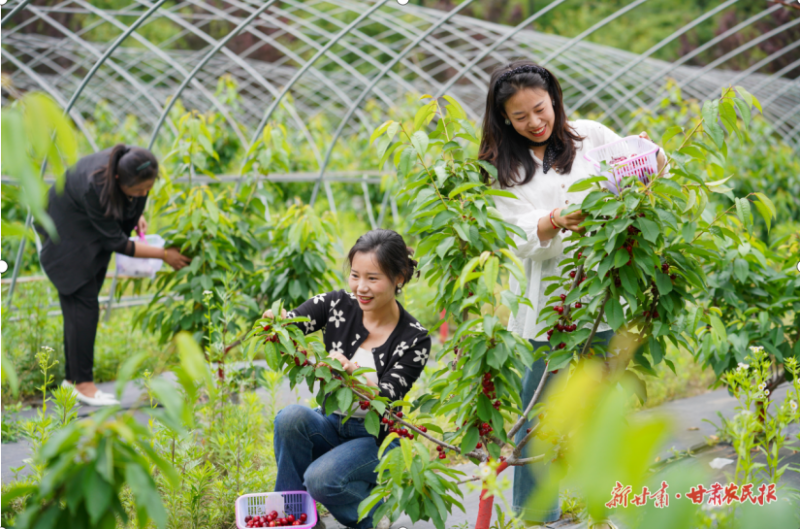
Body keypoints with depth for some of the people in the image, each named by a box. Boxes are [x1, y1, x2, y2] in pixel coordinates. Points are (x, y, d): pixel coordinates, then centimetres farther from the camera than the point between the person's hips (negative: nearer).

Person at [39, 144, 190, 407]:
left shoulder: (136, 168, -24)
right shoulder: (95, 187, -41)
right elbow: (116, 242, -30)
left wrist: (136, 216, -9)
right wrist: (164, 254, -27)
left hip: (94, 234, 6)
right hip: (68, 231, -6)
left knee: (80, 305, 7)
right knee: (82, 303, -10)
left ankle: (72, 377, 13)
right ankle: (83, 383, -5)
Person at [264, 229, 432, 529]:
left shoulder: (414, 339, -13)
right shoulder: (337, 305, -5)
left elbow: (385, 400, -22)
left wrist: (354, 376, -43)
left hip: (377, 438, -4)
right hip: (332, 425, 4)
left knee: (321, 478, -30)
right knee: (290, 417, -29)